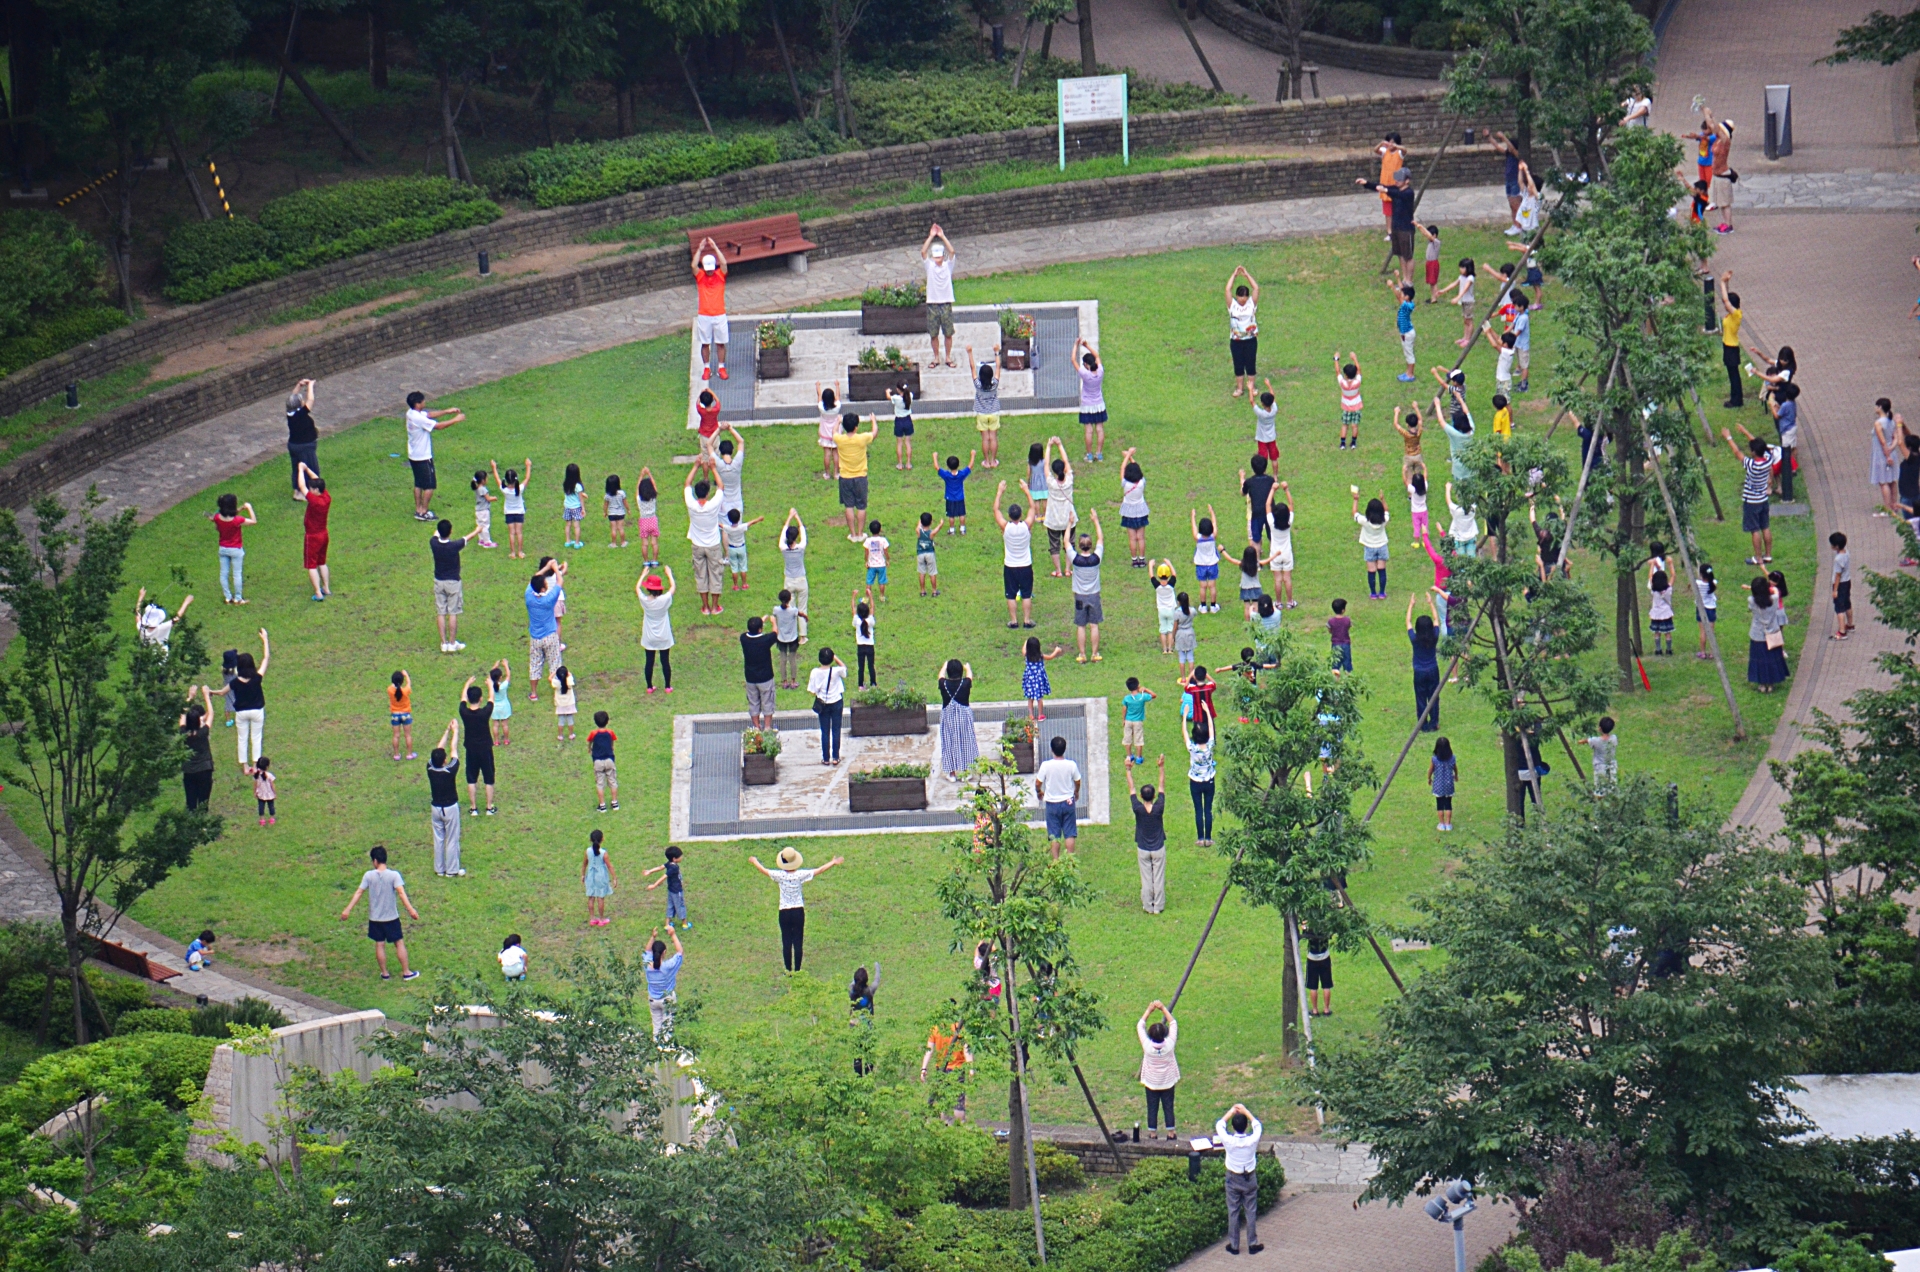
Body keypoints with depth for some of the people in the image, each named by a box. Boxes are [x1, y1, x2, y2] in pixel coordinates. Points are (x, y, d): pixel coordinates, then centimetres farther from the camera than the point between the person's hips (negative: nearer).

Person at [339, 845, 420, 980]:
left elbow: (358, 893, -7)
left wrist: (348, 909, -3)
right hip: (391, 918, -1)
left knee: (379, 944, 12)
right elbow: (401, 893, -22)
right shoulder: (394, 875, -13)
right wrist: (410, 909, -24)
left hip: (375, 918, 1)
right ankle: (406, 972, 14)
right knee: (399, 943, 10)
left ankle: (384, 973, 18)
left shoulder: (369, 876, -8)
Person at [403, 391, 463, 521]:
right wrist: (455, 420, -14)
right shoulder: (419, 419, -28)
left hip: (413, 456, 9)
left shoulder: (411, 413, 0)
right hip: (423, 457, -9)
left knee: (418, 484, 18)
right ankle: (423, 512, 7)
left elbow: (430, 415, 13)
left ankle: (418, 509, 25)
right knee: (429, 485, 2)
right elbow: (438, 426, -25)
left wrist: (447, 411, 7)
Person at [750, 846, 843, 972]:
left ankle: (788, 971, 8)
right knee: (798, 943, 5)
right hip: (798, 912, 0)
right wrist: (833, 863, 15)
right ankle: (797, 970, 6)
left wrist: (754, 861, 25)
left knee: (786, 943, 6)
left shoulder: (780, 876, -11)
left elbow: (763, 870, 4)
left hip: (784, 913, 0)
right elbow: (820, 870, 0)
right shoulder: (800, 875, -10)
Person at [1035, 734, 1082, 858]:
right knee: (1070, 834, 7)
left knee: (1054, 835, 6)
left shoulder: (1046, 765, -15)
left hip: (1052, 803, -1)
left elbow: (1038, 783, -7)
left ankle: (1056, 860, 6)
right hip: (1068, 802, 1)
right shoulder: (1071, 765, -10)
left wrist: (1039, 792, 16)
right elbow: (1077, 782, 4)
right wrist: (1076, 793, 26)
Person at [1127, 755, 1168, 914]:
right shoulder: (1159, 808, -17)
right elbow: (1162, 787, -9)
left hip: (1143, 850, 0)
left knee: (1146, 879, 8)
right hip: (1158, 849, 0)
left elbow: (1131, 789, -9)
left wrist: (1129, 770, -4)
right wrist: (1162, 768, -5)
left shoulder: (1138, 809, -18)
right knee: (1159, 878, 7)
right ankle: (1158, 906, 13)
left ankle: (1148, 906, 13)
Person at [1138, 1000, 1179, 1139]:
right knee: (1168, 1107, 12)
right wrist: (1163, 1009, -9)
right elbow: (1173, 1024, -10)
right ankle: (1171, 1132, 18)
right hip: (1168, 1082, 1)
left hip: (1151, 1083, -1)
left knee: (1152, 1108, 11)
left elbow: (1140, 1027, -12)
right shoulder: (1169, 1044, -24)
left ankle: (1152, 1132, 18)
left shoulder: (1147, 1046, -25)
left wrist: (1149, 1010, -8)